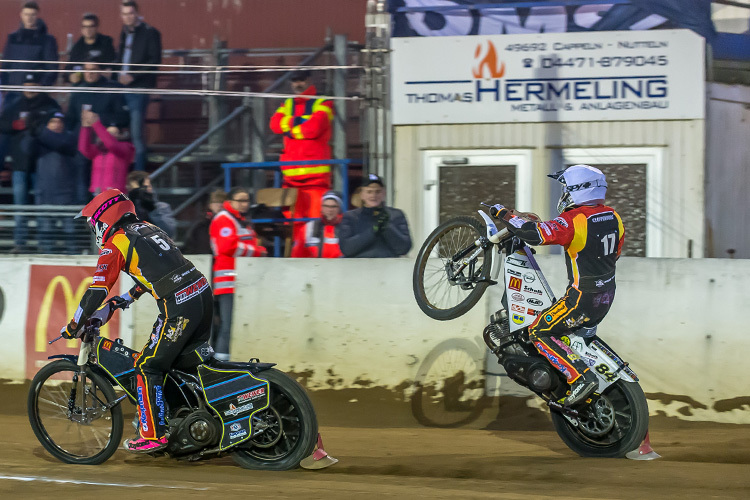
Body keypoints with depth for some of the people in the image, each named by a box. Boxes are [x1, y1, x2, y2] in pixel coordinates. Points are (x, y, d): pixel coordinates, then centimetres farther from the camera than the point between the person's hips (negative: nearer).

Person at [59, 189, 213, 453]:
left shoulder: (115, 246, -4)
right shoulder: (146, 228, 21)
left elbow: (97, 292, -6)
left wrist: (73, 327, 5)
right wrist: (125, 299, 40)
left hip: (178, 308, -8)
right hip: (204, 294, 8)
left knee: (147, 368, 0)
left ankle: (153, 434, 0)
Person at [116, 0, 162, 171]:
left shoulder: (150, 33, -3)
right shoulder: (125, 33, 19)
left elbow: (154, 61, -9)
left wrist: (132, 76, -14)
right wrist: (119, 75, 7)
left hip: (139, 88, -7)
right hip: (122, 87, 7)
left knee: (136, 133, -10)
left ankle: (139, 174, -7)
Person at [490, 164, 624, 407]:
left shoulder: (574, 221, -22)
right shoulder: (612, 216, 3)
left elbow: (534, 234, -32)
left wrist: (505, 215, -19)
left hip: (582, 299, -8)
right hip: (606, 295, 8)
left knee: (539, 332, -2)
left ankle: (581, 378, -14)